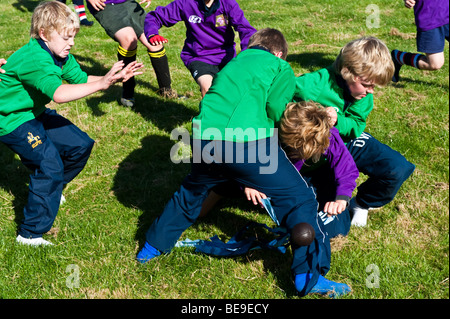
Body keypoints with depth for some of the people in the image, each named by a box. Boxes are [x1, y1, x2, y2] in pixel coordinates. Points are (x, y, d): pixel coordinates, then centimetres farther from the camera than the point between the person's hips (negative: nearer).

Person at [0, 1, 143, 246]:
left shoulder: (59, 54, -2)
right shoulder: (34, 59, -31)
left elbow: (81, 79, -2)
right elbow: (58, 94, -44)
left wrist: (114, 78, -17)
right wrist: (101, 84, -47)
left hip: (34, 113, 9)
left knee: (80, 145, 9)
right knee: (50, 165, -19)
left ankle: (48, 189, 31)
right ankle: (30, 234, -8)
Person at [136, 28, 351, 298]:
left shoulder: (232, 64, 32)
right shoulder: (280, 67, 16)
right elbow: (276, 107, -1)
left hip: (206, 137, 6)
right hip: (250, 142, -5)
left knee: (191, 192, 32)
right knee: (300, 199, 8)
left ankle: (153, 247, 43)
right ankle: (310, 276, 5)